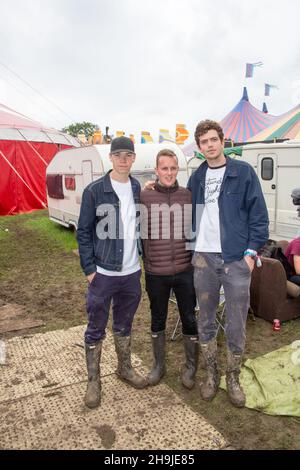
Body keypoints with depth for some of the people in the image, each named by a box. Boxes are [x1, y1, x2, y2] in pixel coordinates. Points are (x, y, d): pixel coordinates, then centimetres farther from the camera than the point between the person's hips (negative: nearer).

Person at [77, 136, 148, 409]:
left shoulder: (138, 190, 4)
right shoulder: (94, 191, -8)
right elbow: (84, 232, -7)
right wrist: (89, 268, -10)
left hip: (132, 272, 4)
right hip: (103, 273, -4)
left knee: (124, 324, 20)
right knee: (96, 329, 9)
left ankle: (125, 368, 39)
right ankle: (93, 381, 26)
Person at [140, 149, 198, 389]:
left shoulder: (189, 196, 0)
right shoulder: (144, 197, -5)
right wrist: (142, 259, 3)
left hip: (185, 272, 1)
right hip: (155, 273, 0)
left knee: (190, 319, 11)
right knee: (158, 320, 17)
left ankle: (191, 366, 34)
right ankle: (159, 365, 38)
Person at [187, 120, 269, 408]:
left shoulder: (243, 172, -1)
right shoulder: (196, 178, 11)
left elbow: (259, 215, -2)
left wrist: (251, 252, -9)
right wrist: (190, 249, 8)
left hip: (236, 259, -3)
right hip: (204, 259, 4)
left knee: (236, 326, 7)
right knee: (205, 322, 12)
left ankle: (233, 378, 28)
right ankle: (211, 374, 32)